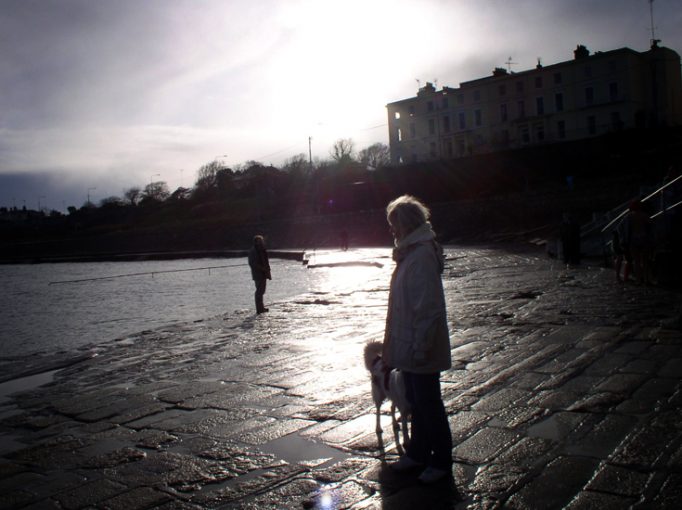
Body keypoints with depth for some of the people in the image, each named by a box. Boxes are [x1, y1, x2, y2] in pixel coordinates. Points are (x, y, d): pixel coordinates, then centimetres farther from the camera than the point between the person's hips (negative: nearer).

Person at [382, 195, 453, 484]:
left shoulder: (422, 255, -21)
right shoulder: (410, 252, 10)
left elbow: (427, 308, -24)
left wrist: (420, 347, -23)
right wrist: (394, 344, 19)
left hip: (420, 348, -10)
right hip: (407, 346, 10)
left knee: (429, 404, 4)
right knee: (416, 403, 20)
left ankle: (441, 461, 20)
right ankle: (418, 453, 34)